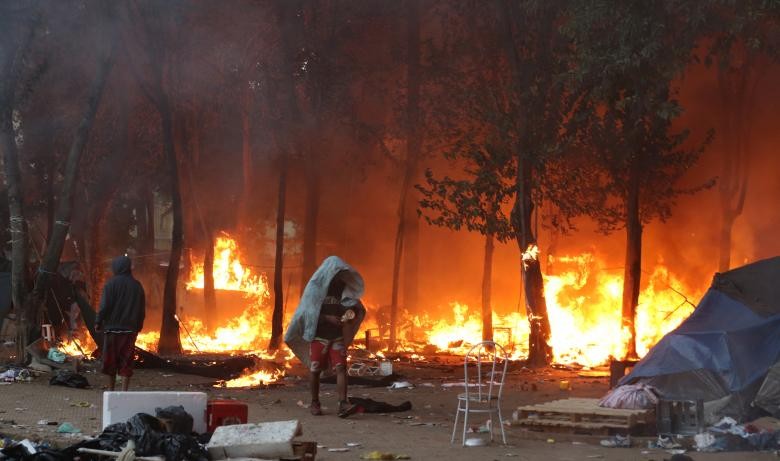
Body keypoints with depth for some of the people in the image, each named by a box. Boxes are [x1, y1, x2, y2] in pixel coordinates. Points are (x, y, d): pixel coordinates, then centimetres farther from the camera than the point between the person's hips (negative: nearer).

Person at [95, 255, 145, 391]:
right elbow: (142, 309, 8)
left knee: (111, 359, 10)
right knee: (126, 360, 3)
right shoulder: (137, 285, 4)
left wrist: (98, 322, -3)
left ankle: (111, 389, 19)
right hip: (130, 329, 3)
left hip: (112, 327, -3)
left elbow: (105, 306, -11)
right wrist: (138, 326, 16)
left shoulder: (111, 283, -8)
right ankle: (124, 390, -4)